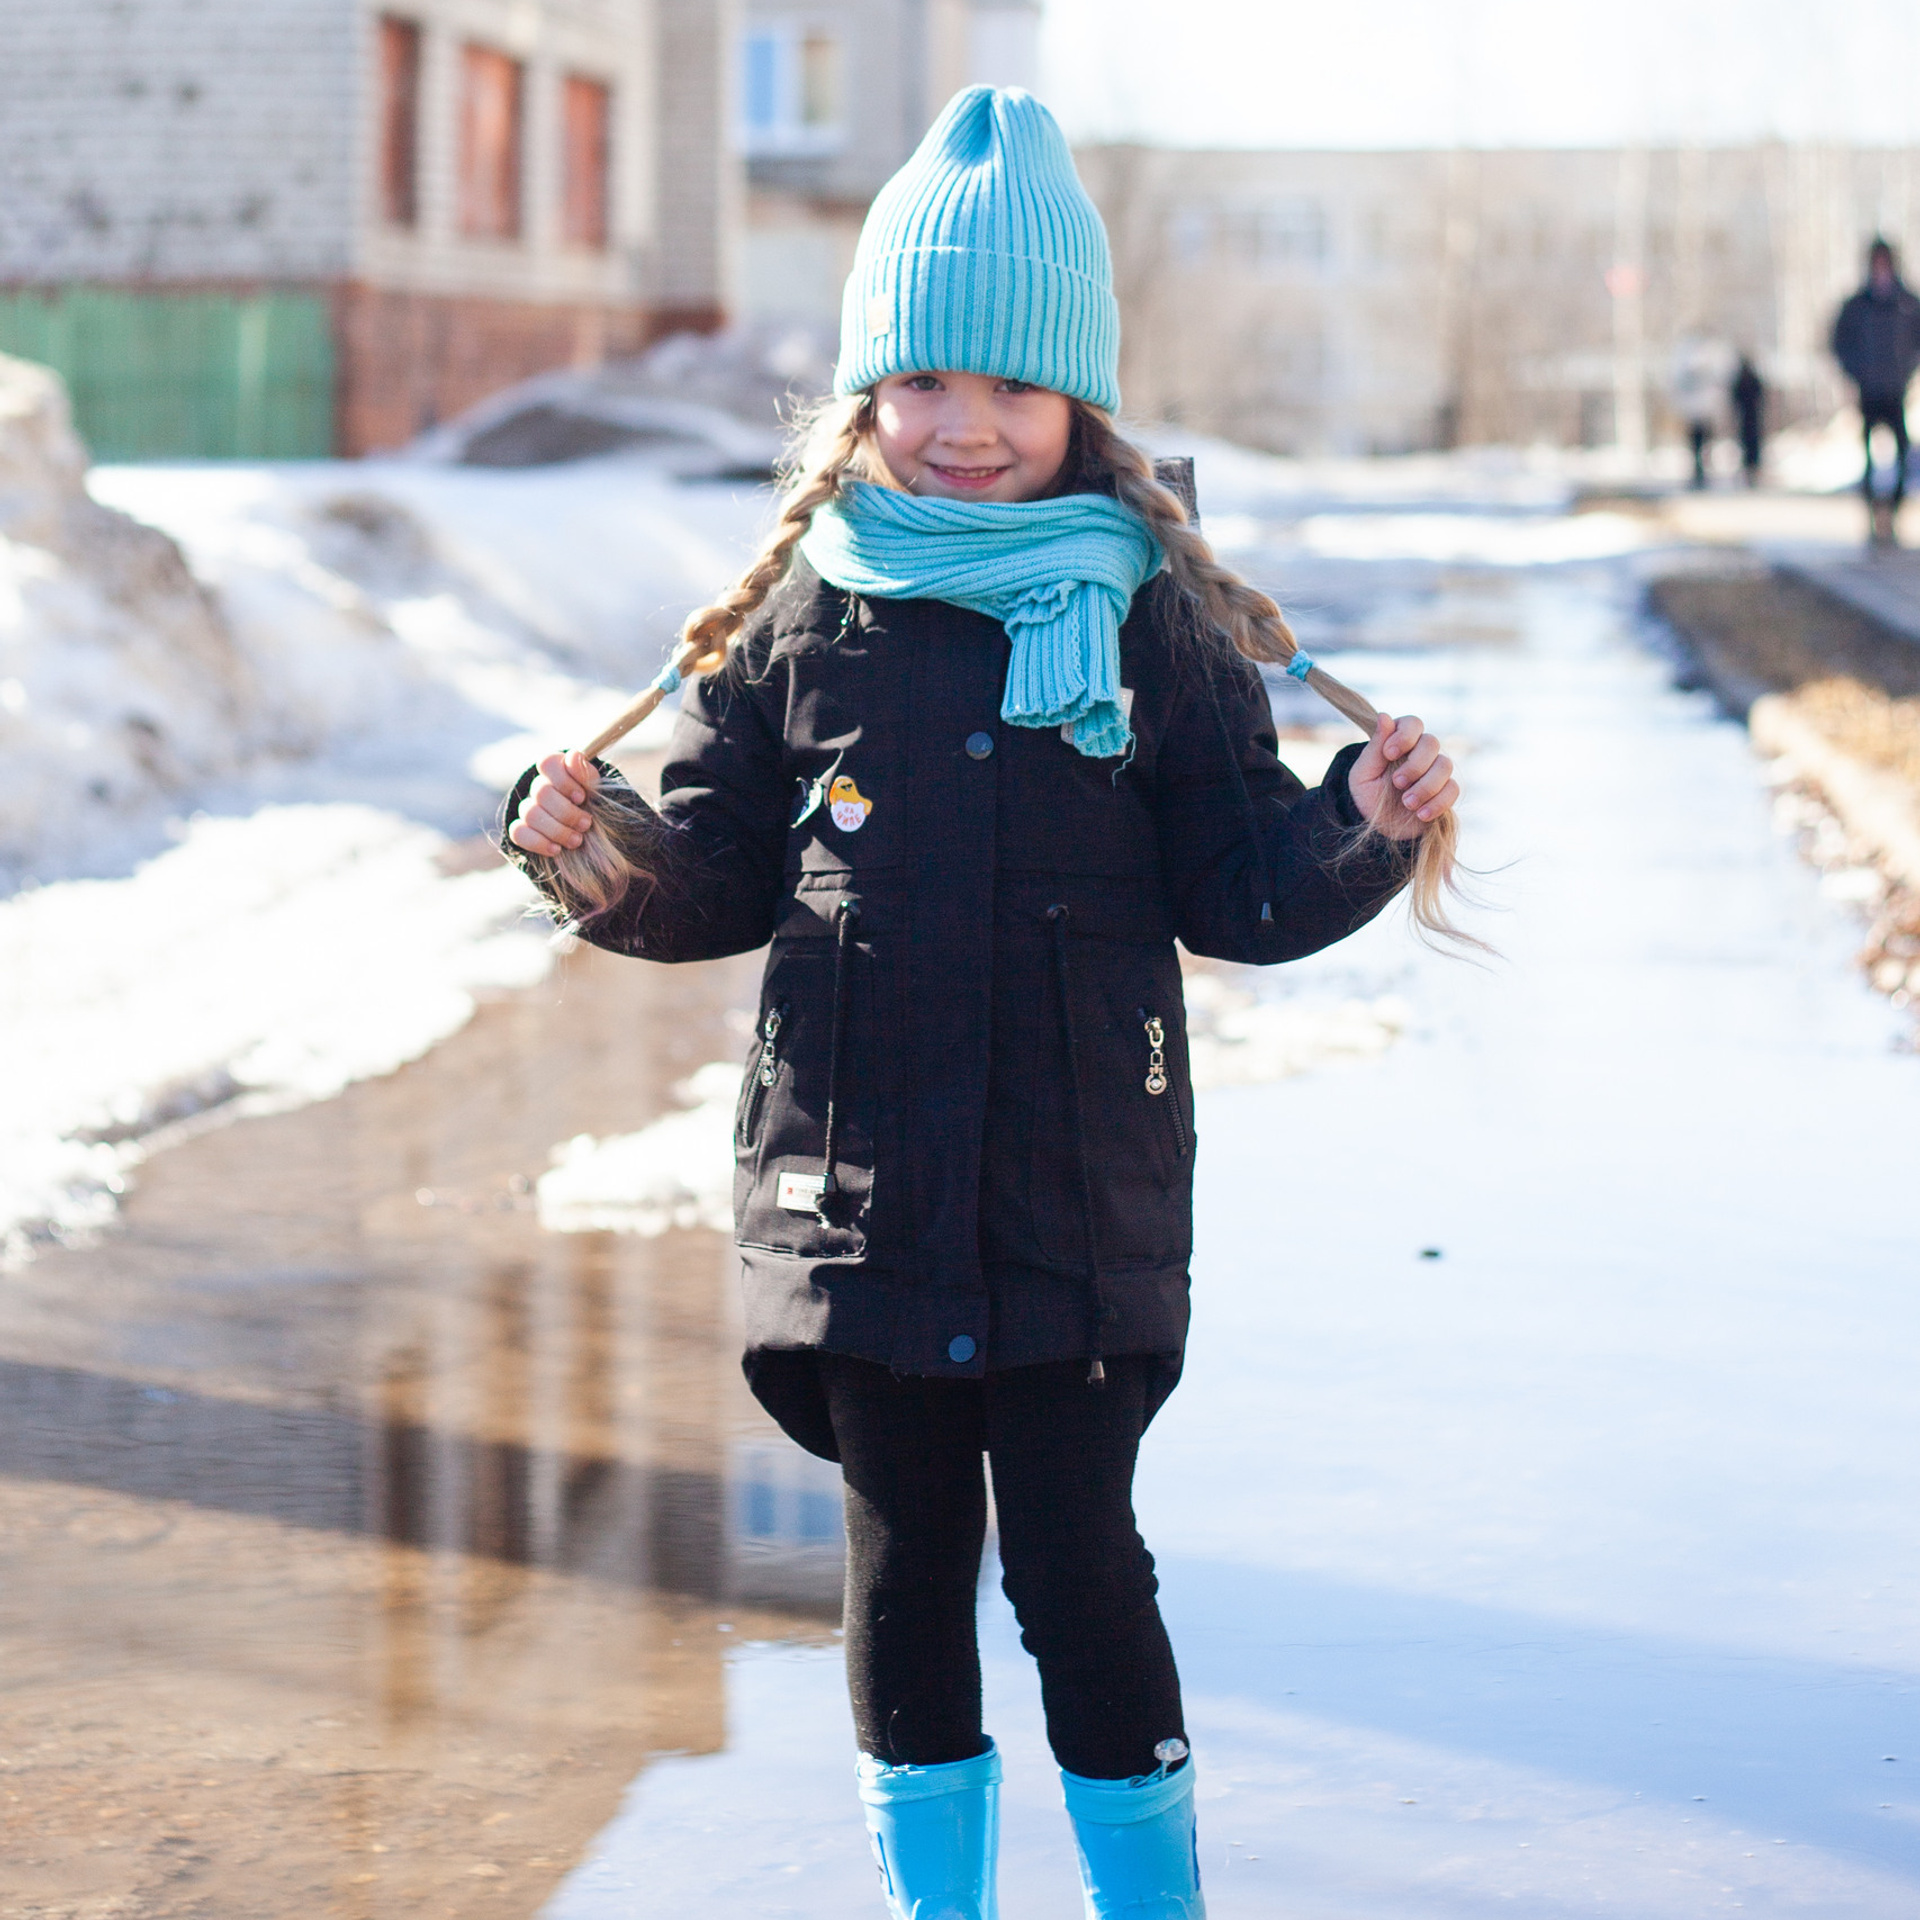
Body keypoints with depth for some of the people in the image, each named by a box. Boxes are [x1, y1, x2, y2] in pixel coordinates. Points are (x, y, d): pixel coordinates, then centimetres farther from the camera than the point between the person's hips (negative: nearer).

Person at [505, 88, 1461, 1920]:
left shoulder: (1154, 622, 0)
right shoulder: (802, 623, 3)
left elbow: (1235, 890, 1)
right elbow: (718, 876, 9)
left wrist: (1358, 829, -16)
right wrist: (600, 851, -9)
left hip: (1078, 1213, -2)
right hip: (856, 1197, 2)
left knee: (1081, 1575, 1)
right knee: (903, 1566, 12)